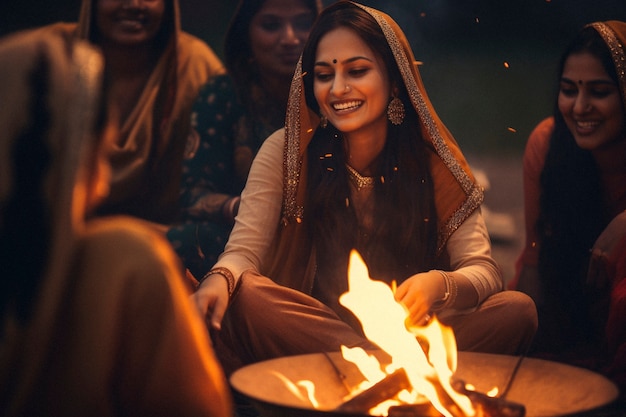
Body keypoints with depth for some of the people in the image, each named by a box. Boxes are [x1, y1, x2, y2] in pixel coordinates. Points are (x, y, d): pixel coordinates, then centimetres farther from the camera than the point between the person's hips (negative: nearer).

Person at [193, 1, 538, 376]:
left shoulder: (433, 160, 1)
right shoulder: (284, 152, -1)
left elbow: (484, 270, -7)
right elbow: (245, 249, -9)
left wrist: (439, 285, -32)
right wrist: (221, 278, -35)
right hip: (308, 336, 0)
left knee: (517, 309, -22)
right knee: (241, 296, -31)